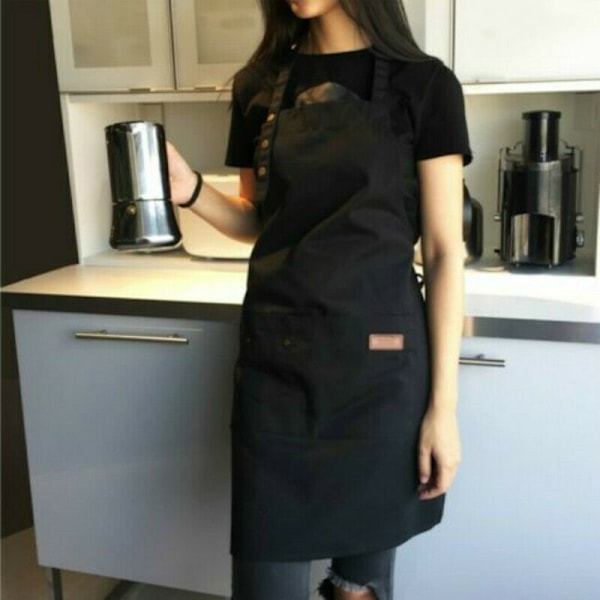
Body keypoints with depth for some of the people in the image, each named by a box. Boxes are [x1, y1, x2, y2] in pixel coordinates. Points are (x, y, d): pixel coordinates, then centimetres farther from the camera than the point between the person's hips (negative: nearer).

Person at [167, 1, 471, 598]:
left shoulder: (422, 83, -3)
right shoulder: (257, 85, 7)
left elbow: (443, 252, -5)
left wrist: (443, 405, -7)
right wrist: (189, 189, -6)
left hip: (379, 356, -2)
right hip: (274, 355, 3)